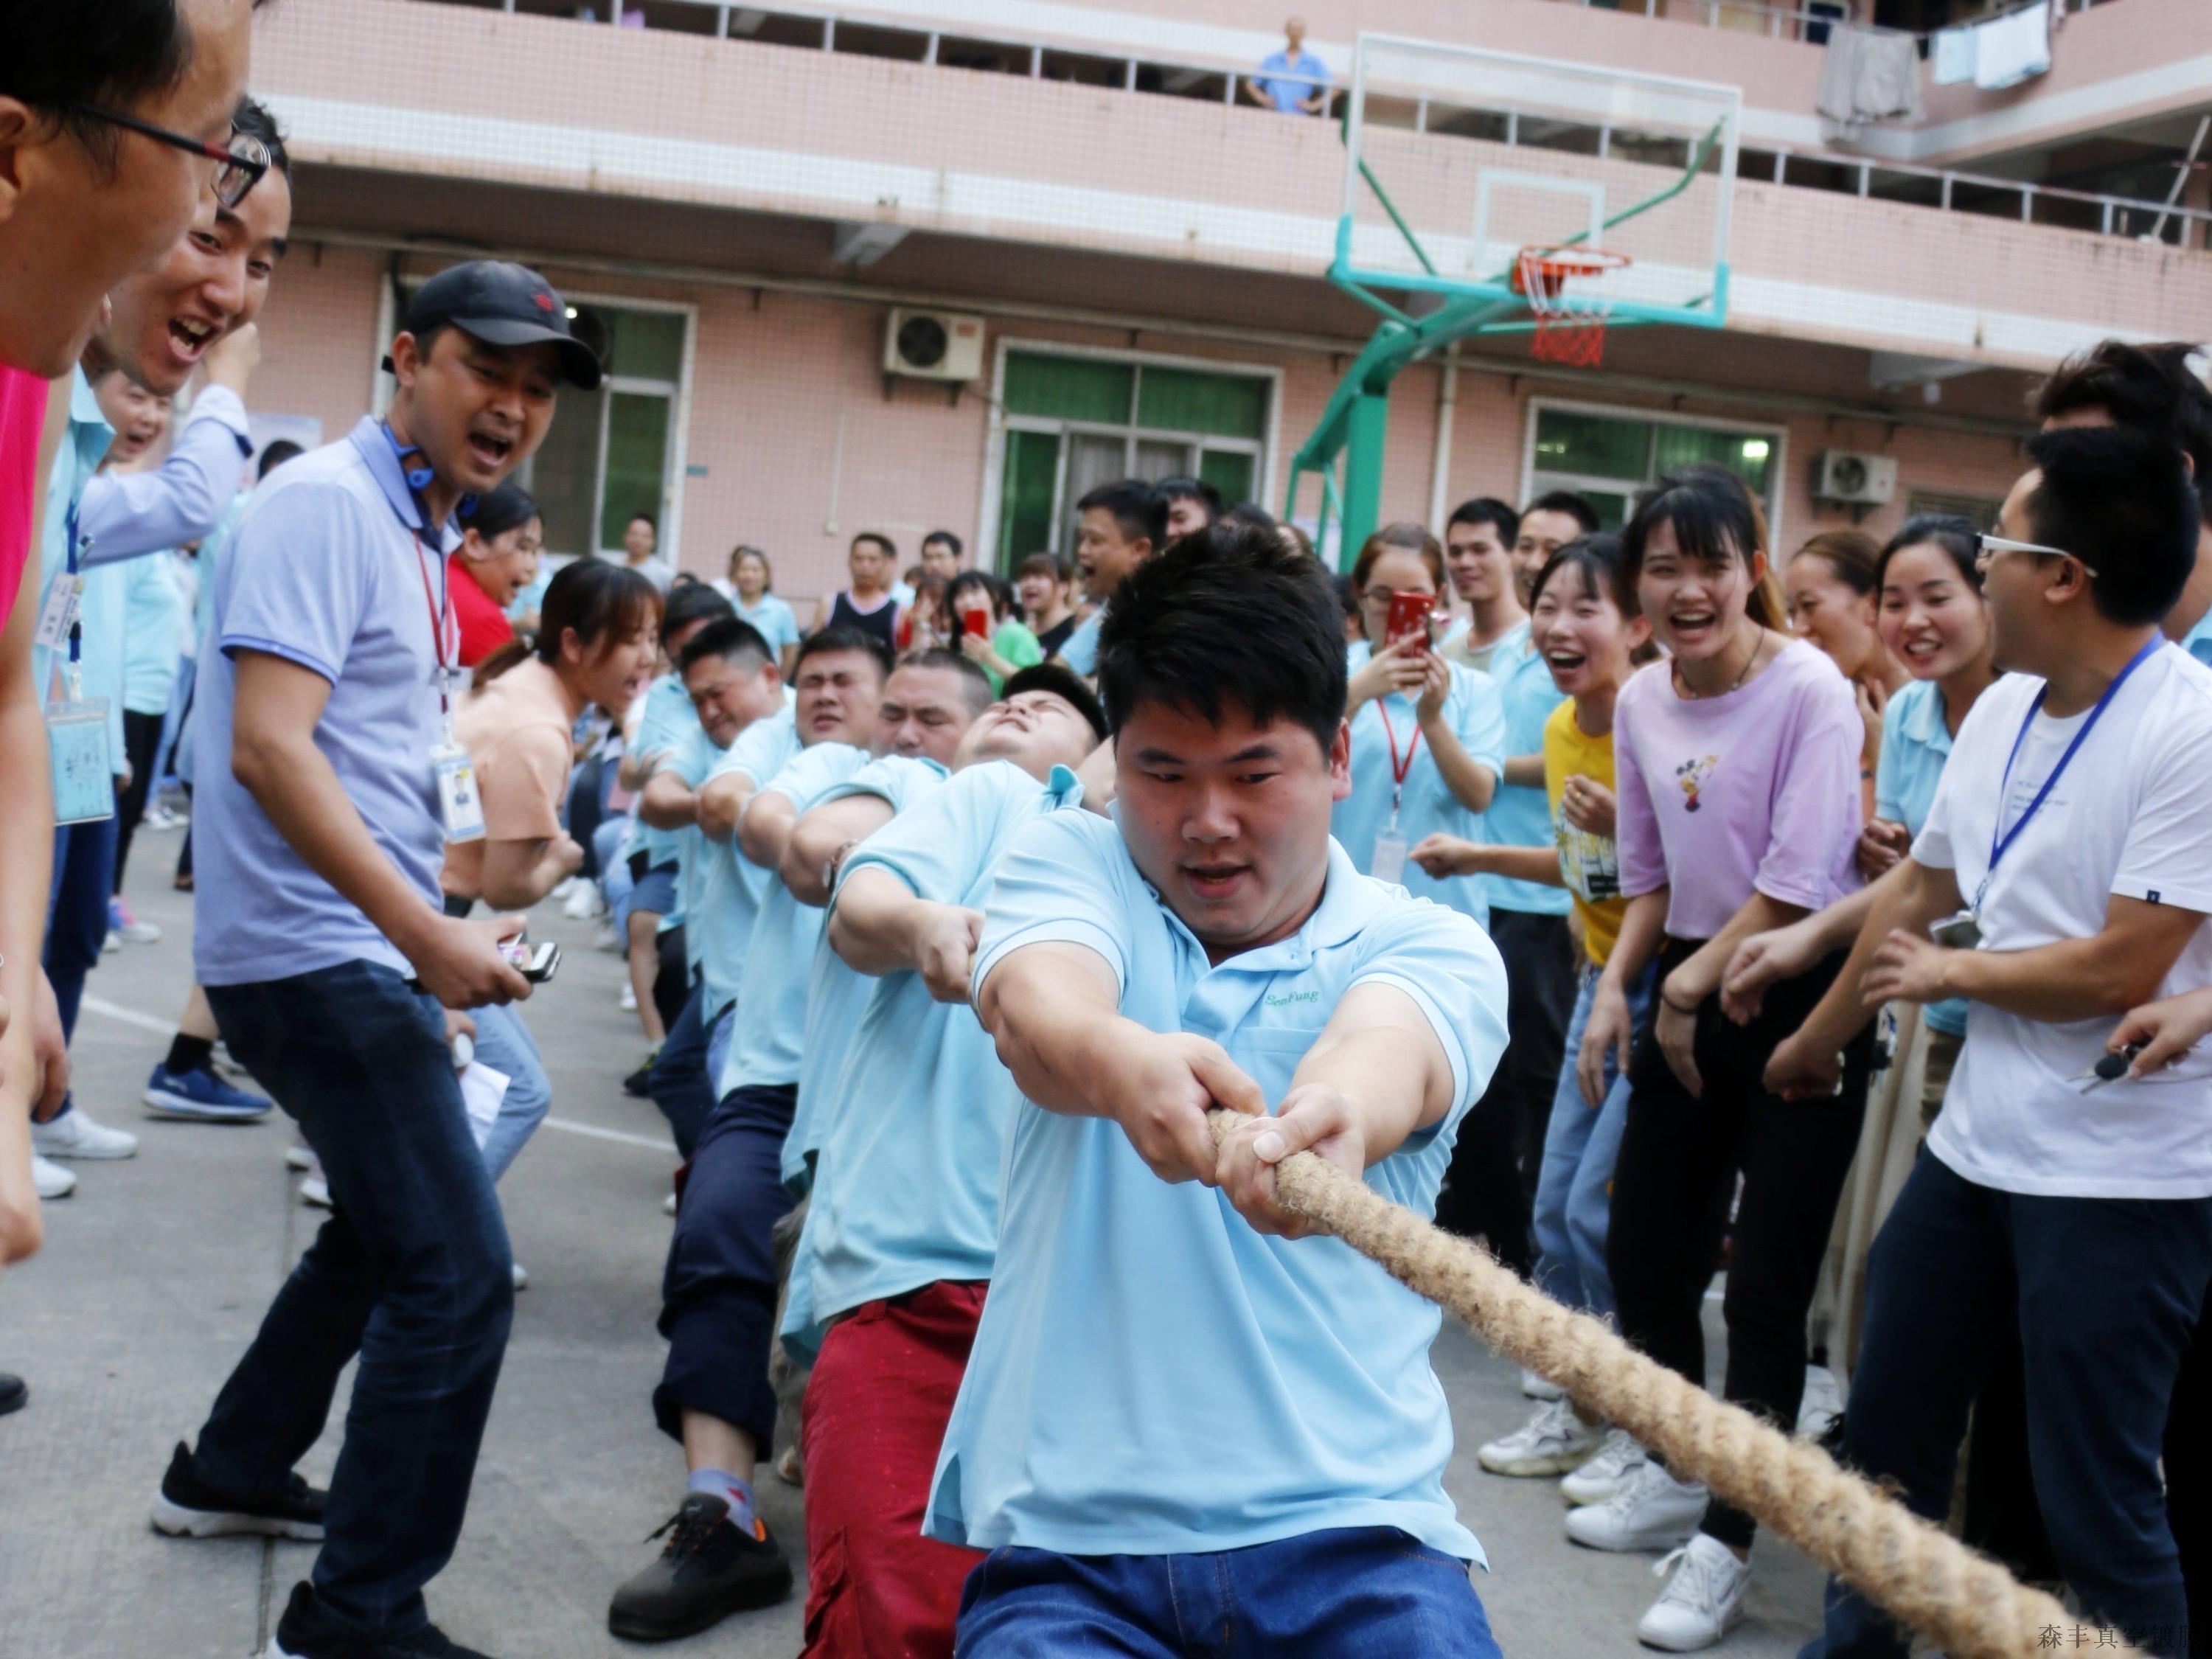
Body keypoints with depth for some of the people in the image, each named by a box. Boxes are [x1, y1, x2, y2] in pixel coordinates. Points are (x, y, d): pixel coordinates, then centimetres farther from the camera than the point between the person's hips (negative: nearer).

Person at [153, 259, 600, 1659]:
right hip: (317, 952, -10)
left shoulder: (422, 531, 14)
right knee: (458, 1275, -10)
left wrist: (429, 943, 18)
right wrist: (426, 935, -26)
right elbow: (270, 748, -24)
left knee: (388, 1230, 24)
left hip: (372, 951, 10)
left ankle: (232, 1473, 41)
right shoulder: (328, 504, -14)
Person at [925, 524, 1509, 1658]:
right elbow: (1038, 1006, -16)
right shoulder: (1063, 862, 7)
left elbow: (1382, 1050, -20)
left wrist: (1334, 1113, -45)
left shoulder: (1433, 948, 5)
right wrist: (1117, 1058, -41)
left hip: (1347, 1516, 0)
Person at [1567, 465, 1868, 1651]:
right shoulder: (1642, 700, 6)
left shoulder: (1811, 691, -14)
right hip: (1686, 998, 7)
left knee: (1764, 1288, -4)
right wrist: (1618, 987, 1)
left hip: (1798, 1003, -7)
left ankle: (1723, 1544, 8)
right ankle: (1672, 1482, 35)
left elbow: (1799, 880, -17)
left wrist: (1692, 986, -10)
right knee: (1645, 1254, 14)